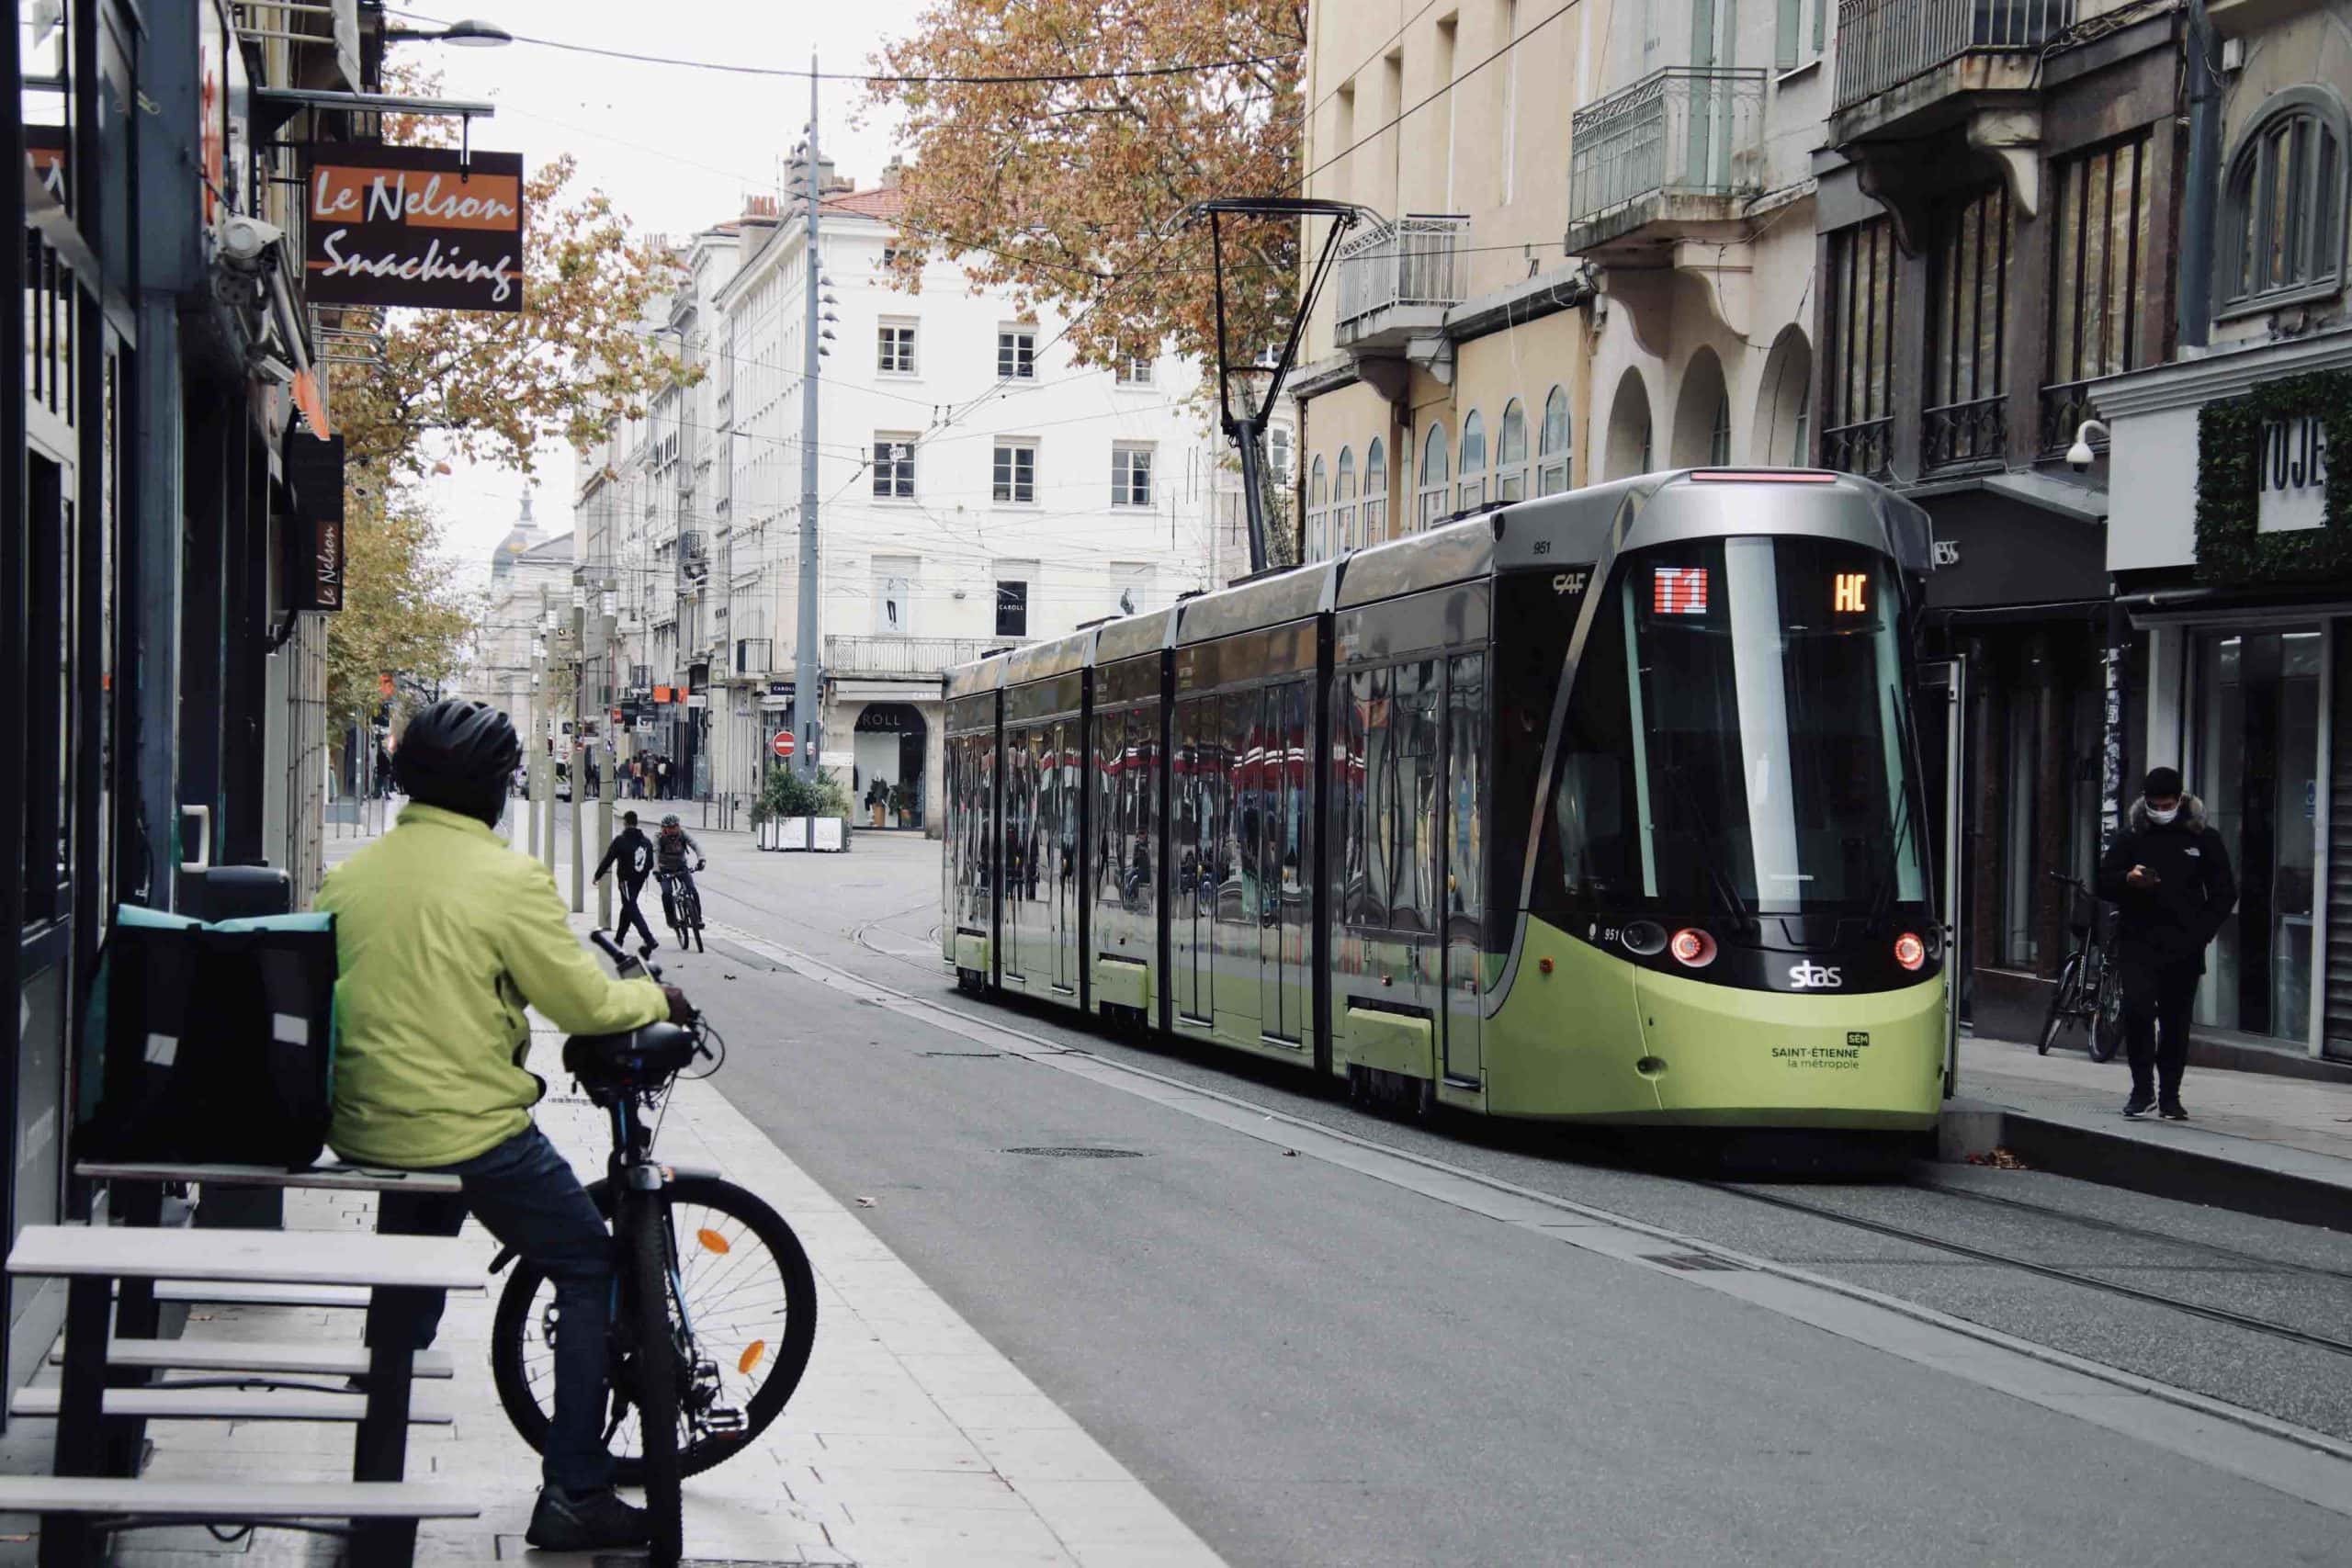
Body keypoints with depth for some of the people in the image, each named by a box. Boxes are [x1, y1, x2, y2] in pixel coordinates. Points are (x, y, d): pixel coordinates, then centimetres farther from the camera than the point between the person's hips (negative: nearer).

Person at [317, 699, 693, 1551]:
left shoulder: (349, 875, 5)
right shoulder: (506, 877, -13)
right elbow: (585, 1001, -9)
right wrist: (659, 999, 11)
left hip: (365, 1128, 6)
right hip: (472, 1128, -6)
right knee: (591, 1273, 9)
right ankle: (574, 1494, 6)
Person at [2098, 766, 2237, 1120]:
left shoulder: (2204, 839, 6)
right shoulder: (2130, 838, 7)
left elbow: (2224, 893, 9)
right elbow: (2103, 884, 7)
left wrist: (2202, 931, -4)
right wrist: (2128, 879, -15)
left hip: (2183, 947, 0)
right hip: (2138, 942, 0)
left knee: (2176, 1022, 4)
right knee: (2137, 1009, -16)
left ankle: (2169, 1096, 15)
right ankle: (2142, 1090, -5)